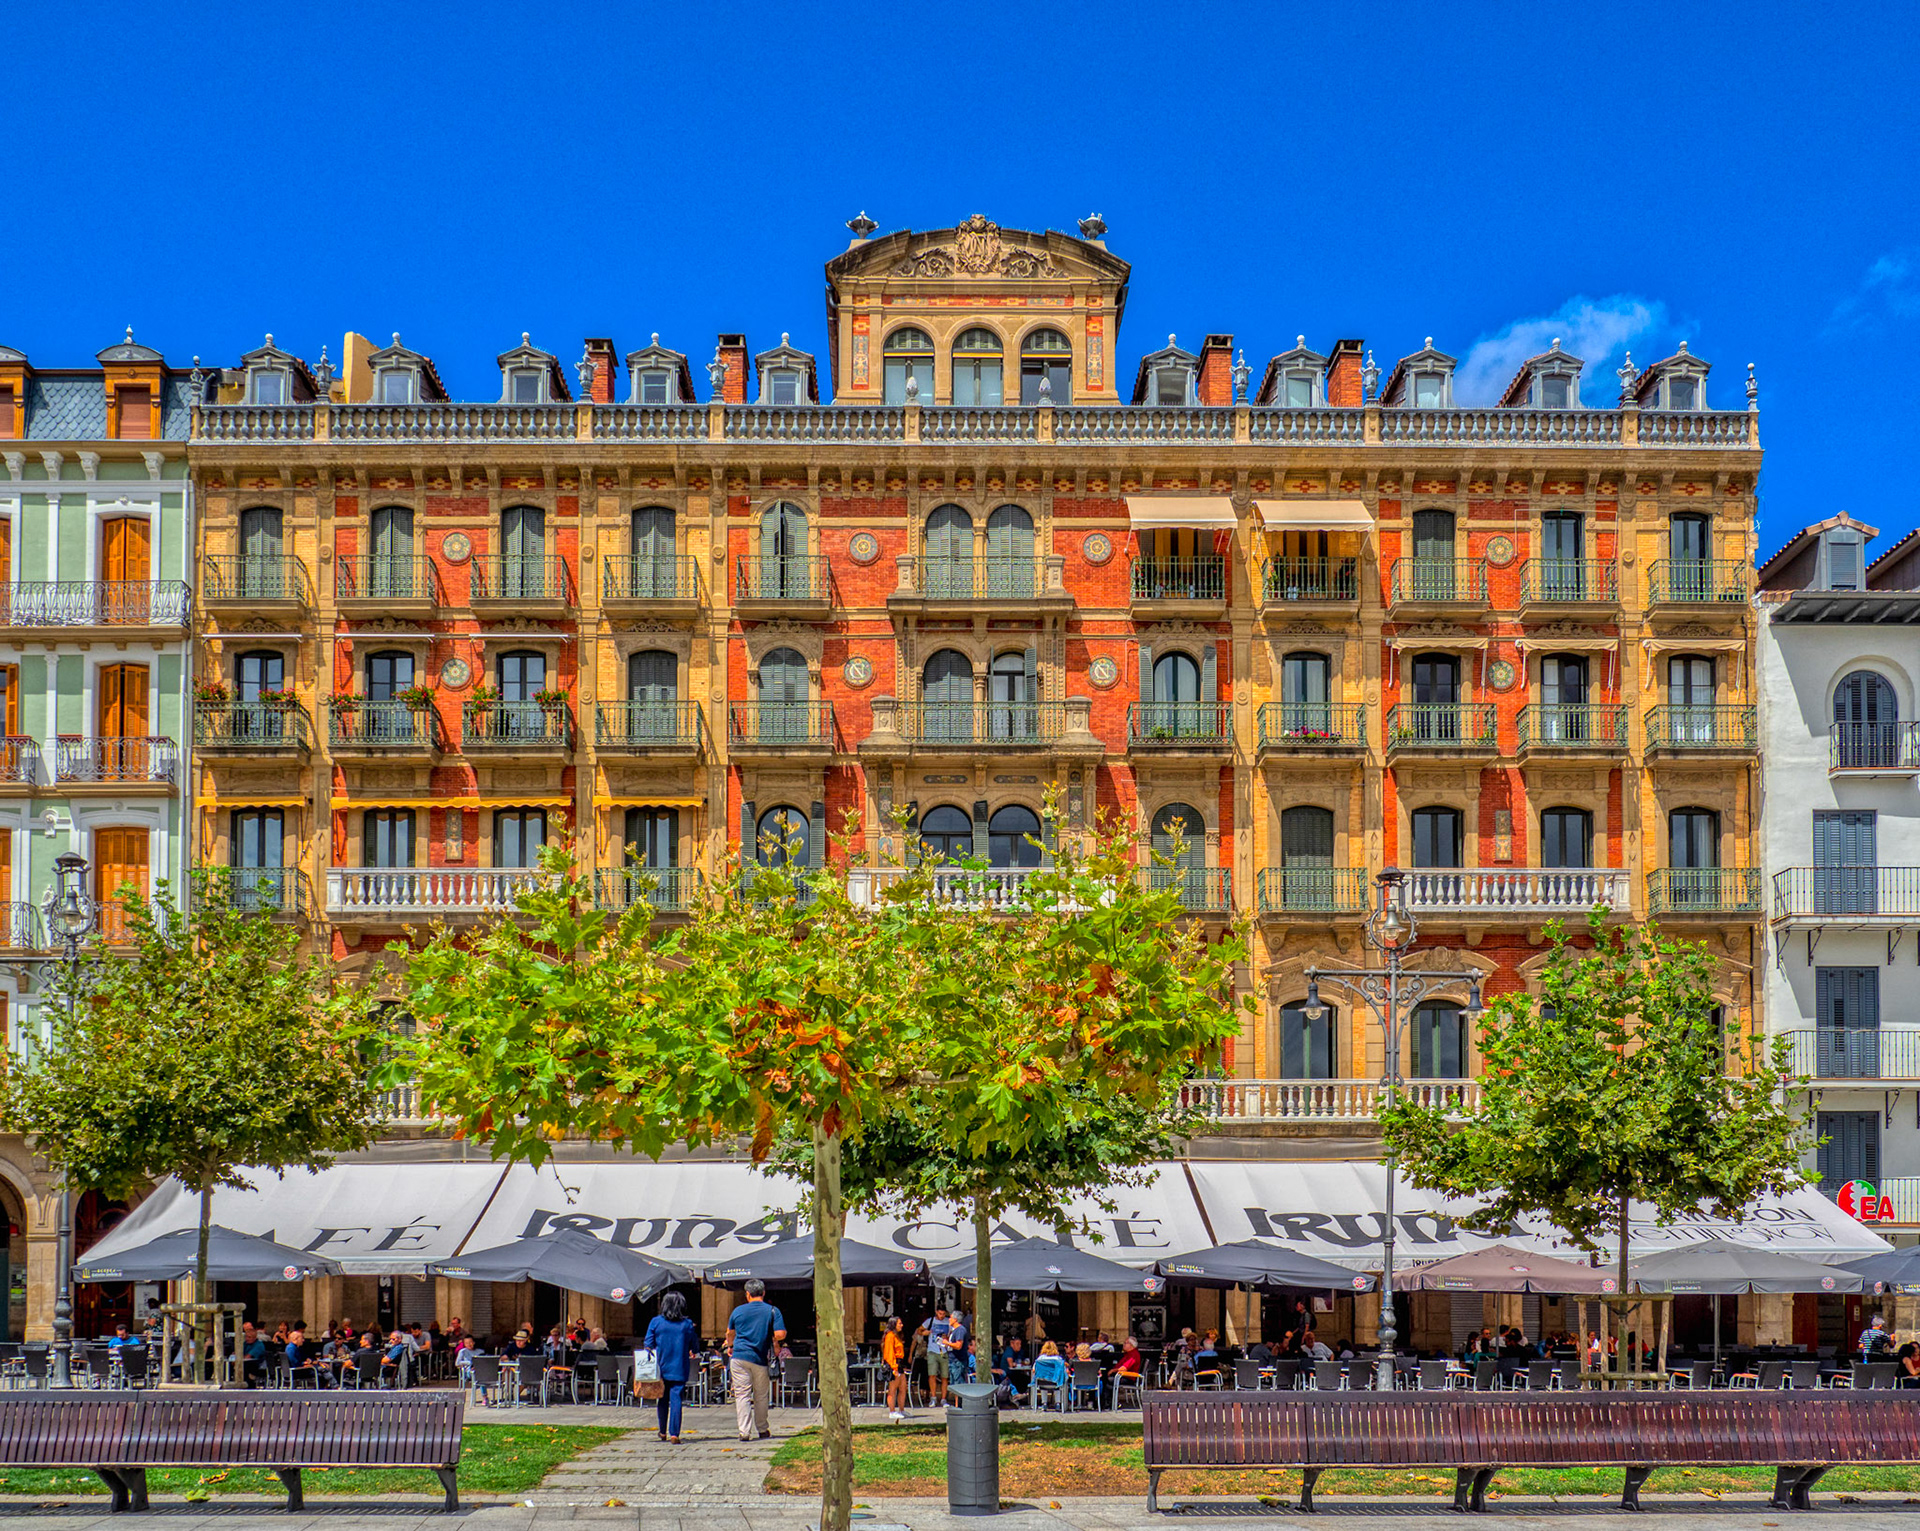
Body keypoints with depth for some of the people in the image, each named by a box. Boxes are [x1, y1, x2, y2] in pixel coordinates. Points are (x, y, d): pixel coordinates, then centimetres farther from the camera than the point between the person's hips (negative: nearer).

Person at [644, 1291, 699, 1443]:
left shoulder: (655, 1322, -2)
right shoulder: (687, 1324, -3)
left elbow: (648, 1345, -3)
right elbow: (695, 1347, 4)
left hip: (661, 1368, 1)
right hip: (679, 1369, -1)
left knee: (662, 1400, 16)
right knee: (676, 1400, -3)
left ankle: (663, 1432, 27)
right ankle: (674, 1434, -12)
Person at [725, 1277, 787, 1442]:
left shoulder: (738, 1310, 6)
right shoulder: (772, 1311, 0)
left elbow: (730, 1333, 21)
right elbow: (780, 1334, -10)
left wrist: (730, 1346, 41)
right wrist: (772, 1339, 14)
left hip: (739, 1356, 0)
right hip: (760, 1358, 0)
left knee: (742, 1395, -1)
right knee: (761, 1396, 13)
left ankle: (744, 1431, -9)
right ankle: (762, 1429, 23)